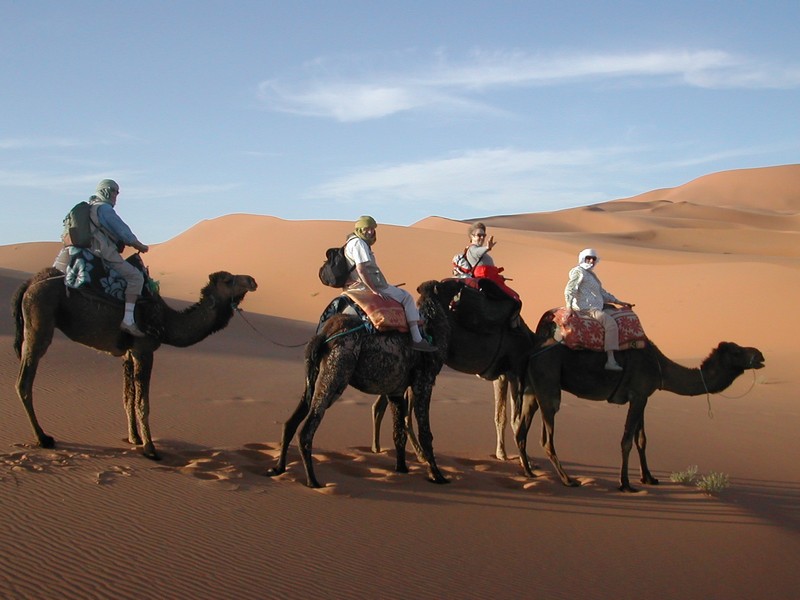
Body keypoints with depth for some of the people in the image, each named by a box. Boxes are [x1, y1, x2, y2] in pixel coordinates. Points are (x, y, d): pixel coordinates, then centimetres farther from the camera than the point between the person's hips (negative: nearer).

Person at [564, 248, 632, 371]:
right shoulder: (578, 272, -4)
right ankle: (610, 361, -34)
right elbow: (569, 290, -14)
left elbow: (602, 293, 28)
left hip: (595, 307, 11)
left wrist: (620, 302, 23)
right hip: (585, 308, -11)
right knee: (610, 323, -27)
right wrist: (569, 308, -27)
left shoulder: (591, 274, 23)